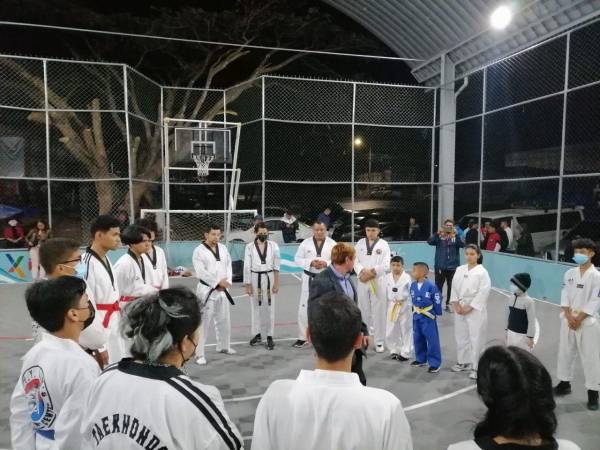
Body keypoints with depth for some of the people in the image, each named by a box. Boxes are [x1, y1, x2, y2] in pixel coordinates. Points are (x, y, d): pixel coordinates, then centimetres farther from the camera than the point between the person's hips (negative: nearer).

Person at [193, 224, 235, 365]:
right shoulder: (199, 251, -12)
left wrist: (226, 282, -7)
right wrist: (218, 282, -18)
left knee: (224, 320, 19)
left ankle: (223, 346, 37)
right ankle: (199, 354, 5)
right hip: (207, 290, -6)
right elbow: (201, 272, -18)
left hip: (222, 290, 7)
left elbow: (228, 266, 8)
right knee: (203, 323, -6)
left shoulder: (223, 248, 7)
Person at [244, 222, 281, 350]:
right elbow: (247, 267, -1)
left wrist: (276, 283, -3)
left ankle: (269, 337, 9)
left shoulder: (273, 246, -2)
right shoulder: (250, 247, -3)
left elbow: (276, 266, 0)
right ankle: (257, 334, 26)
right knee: (256, 307, 10)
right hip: (255, 279, 1)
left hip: (269, 278, 0)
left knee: (269, 308, 0)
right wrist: (247, 284, -3)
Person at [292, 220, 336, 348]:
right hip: (310, 279, 0)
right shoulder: (305, 243, -1)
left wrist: (326, 263, -20)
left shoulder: (332, 243, -1)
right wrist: (310, 263, -17)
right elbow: (297, 259, -1)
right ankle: (302, 337, 16)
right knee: (304, 308, 2)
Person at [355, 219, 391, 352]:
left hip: (378, 281, -2)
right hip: (363, 281, 3)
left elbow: (386, 265, -8)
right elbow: (355, 260, 0)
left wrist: (372, 272, -19)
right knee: (364, 310, 11)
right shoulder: (360, 243, 6)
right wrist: (362, 272, -18)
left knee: (379, 311, 0)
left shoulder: (383, 244, -2)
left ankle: (379, 341, 12)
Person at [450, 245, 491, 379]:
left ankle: (475, 367, 9)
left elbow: (483, 293, -14)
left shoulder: (482, 272, -11)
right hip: (460, 308, 6)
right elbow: (454, 287, 7)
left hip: (475, 310, -6)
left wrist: (469, 307, -15)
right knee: (461, 335, 15)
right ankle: (463, 362, 32)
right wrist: (456, 304, -5)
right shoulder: (459, 270, 6)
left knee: (476, 338, -3)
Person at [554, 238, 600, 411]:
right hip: (568, 320, 5)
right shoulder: (570, 273, 4)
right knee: (565, 352, 14)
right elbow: (564, 296, 2)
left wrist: (579, 319, -14)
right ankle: (564, 383, 30)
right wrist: (569, 316, -9)